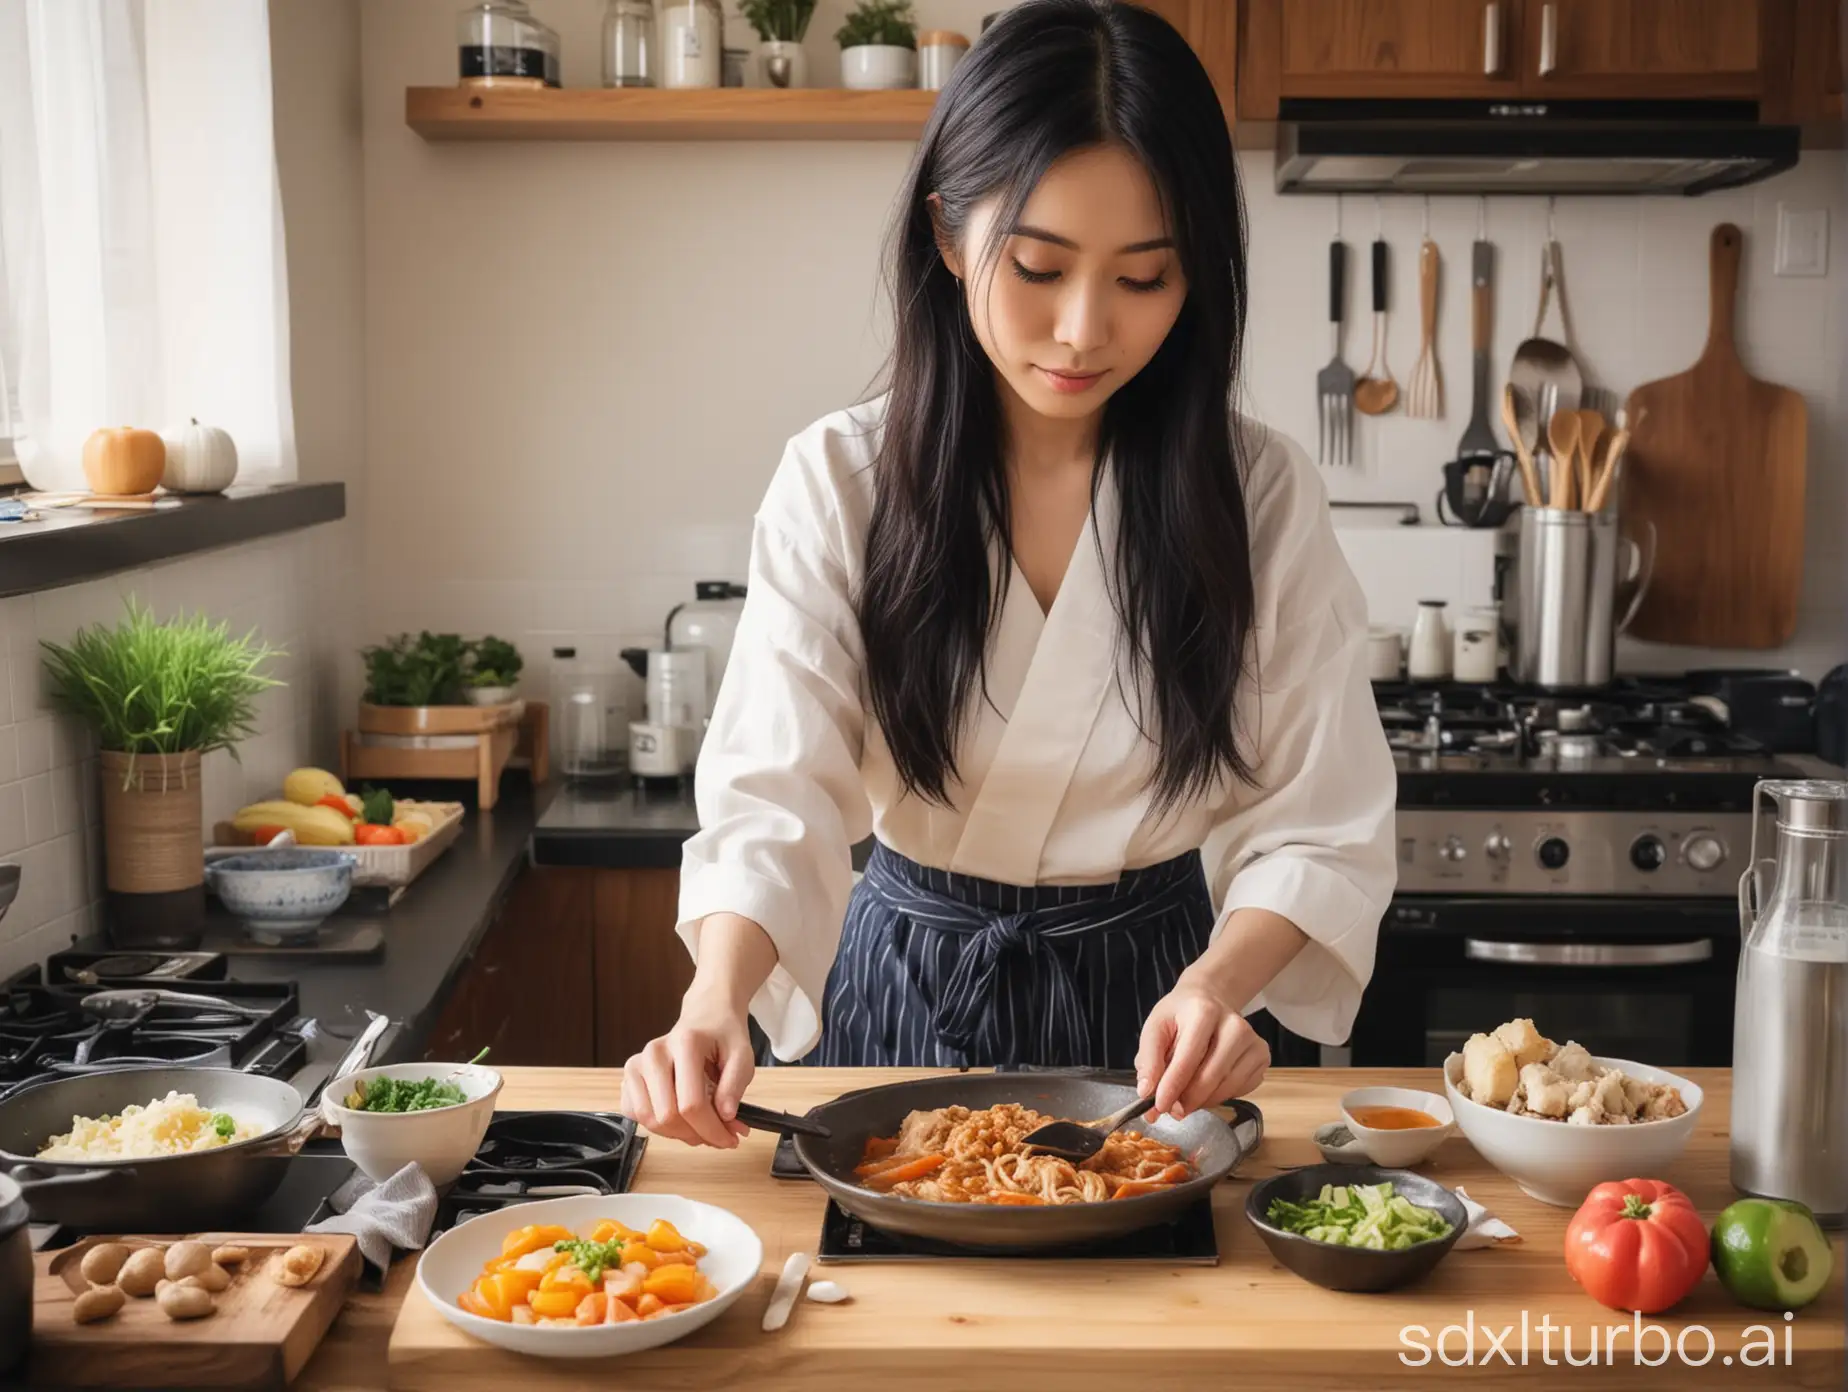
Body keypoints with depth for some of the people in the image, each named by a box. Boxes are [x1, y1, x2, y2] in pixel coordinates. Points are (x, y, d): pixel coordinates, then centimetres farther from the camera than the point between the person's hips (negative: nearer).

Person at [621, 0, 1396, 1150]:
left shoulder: (1263, 497, -11)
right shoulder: (839, 483, -12)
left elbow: (1319, 827, -11)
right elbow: (774, 796, -19)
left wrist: (1220, 981, -31)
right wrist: (716, 999, -38)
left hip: (1147, 1000, 1)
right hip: (905, 991, 0)